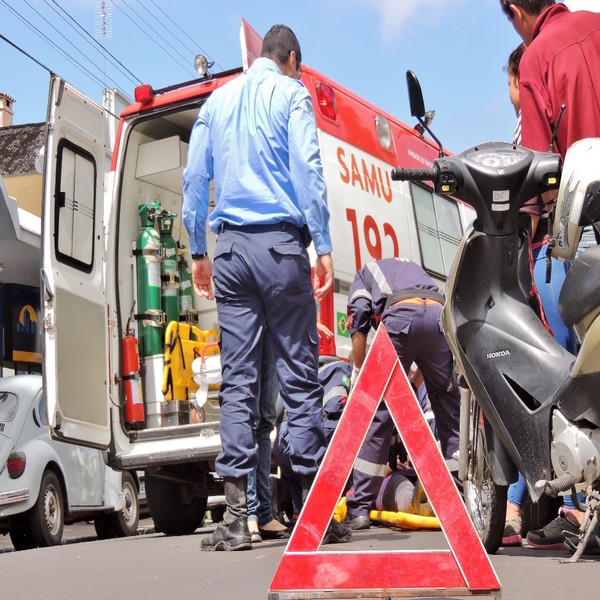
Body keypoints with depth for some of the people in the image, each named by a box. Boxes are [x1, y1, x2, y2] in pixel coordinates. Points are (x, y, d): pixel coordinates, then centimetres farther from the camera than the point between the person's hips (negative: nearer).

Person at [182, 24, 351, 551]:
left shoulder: (217, 100, 18)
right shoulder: (291, 93, 4)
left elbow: (194, 179, 16)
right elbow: (307, 169, -7)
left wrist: (198, 251, 20)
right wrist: (323, 245, -8)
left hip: (231, 247, 4)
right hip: (280, 242, -4)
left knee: (237, 379, 2)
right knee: (299, 374, -1)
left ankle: (237, 516, -1)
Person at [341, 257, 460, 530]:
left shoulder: (364, 273, 33)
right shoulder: (413, 267, 44)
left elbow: (359, 318, 12)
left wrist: (359, 375, 19)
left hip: (401, 316, -3)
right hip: (440, 316, 4)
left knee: (378, 416, 1)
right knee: (451, 413, 13)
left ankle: (359, 509, 1)